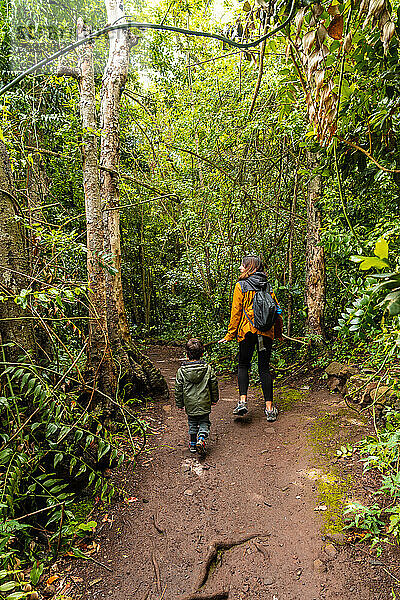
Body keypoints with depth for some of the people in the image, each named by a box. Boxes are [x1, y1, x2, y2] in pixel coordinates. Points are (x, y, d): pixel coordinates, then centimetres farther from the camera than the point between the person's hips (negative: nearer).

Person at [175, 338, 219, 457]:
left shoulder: (181, 371, -9)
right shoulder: (207, 369, -8)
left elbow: (178, 389, -3)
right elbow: (214, 385, 1)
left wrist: (179, 404, 9)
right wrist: (214, 399, 16)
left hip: (190, 404, 1)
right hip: (204, 403, 0)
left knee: (192, 424, 19)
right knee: (204, 422, 13)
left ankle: (193, 444, 26)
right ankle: (201, 439, -8)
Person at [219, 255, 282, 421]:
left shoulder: (241, 286, -2)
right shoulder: (267, 286, 10)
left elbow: (236, 312, -5)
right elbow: (277, 310, 11)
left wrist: (230, 334, 1)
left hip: (247, 331, -3)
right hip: (266, 332, 3)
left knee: (243, 365, 11)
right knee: (264, 368, 8)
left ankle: (243, 401, -2)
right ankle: (270, 408, 8)